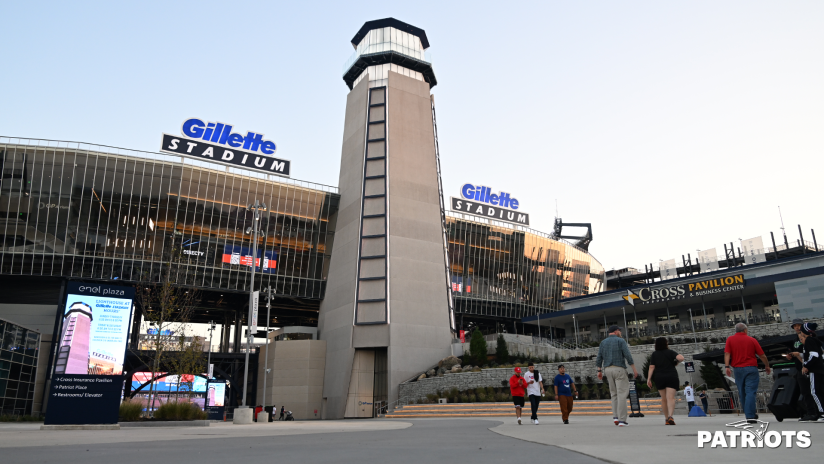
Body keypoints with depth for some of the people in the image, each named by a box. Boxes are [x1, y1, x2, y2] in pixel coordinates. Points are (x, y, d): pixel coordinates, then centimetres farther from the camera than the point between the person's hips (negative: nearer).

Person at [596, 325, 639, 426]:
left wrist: (599, 371, 10)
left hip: (608, 370, 5)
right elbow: (628, 355, -12)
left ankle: (615, 417, 5)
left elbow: (599, 358, 7)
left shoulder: (603, 342, 11)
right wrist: (634, 368, -7)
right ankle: (622, 420, -9)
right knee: (622, 394, -4)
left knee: (614, 394, 15)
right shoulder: (621, 341, -3)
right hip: (619, 369, -5)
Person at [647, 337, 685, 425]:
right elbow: (681, 358, -15)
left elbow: (651, 367, -3)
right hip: (671, 377, -2)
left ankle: (666, 418, 19)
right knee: (670, 398, -11)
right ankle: (670, 416, -30)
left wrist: (649, 379, -4)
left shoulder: (654, 354, 5)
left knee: (664, 399, 14)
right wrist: (676, 363, 6)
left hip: (659, 378, 2)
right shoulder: (670, 352, 2)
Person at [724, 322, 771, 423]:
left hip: (737, 369, 1)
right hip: (751, 368, -1)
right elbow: (762, 355, 6)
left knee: (742, 392, 13)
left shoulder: (730, 339, 6)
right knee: (750, 392, -4)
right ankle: (750, 416, -11)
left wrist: (727, 366, -10)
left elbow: (727, 354, -6)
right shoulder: (752, 340, 4)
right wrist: (767, 366, 21)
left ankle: (749, 413, 23)